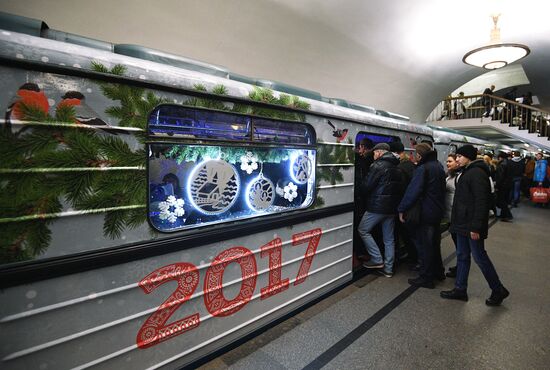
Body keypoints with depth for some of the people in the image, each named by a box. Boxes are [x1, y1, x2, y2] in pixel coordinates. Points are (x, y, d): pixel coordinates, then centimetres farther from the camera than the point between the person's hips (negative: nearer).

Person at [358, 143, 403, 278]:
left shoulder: (378, 165, -12)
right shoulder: (396, 168, 15)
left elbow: (366, 186, -15)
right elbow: (399, 188, 17)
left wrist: (361, 192, 4)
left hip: (377, 206, -8)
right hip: (392, 208, 8)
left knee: (363, 230, 7)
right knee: (389, 238, 12)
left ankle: (377, 260, 6)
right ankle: (388, 269, 20)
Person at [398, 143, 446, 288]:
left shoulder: (422, 168, -19)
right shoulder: (438, 166, 10)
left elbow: (413, 191, -24)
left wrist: (402, 209, -20)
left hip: (425, 213, -9)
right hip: (438, 211, 9)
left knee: (424, 245, 1)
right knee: (434, 242, 21)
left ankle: (426, 278, 9)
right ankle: (438, 272, 34)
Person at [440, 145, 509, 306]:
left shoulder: (477, 173, -17)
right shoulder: (467, 172, 14)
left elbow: (481, 202, -23)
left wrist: (475, 227, -24)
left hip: (472, 225, -10)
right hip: (463, 223, 10)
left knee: (479, 257, 3)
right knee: (462, 256, 14)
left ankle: (498, 291, 22)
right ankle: (460, 289, 23)